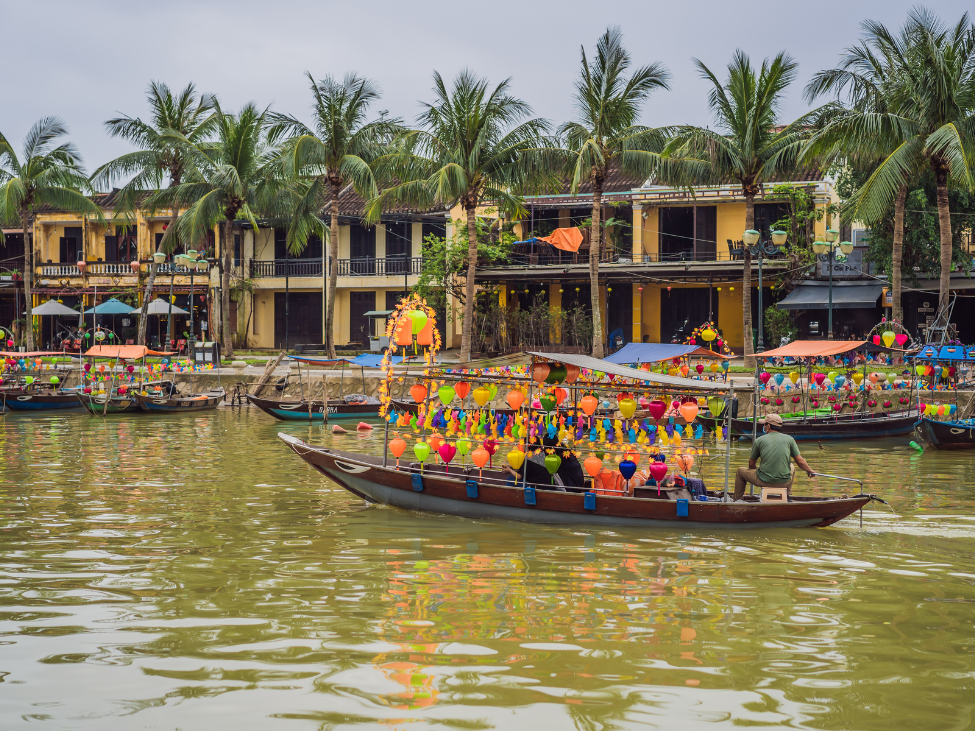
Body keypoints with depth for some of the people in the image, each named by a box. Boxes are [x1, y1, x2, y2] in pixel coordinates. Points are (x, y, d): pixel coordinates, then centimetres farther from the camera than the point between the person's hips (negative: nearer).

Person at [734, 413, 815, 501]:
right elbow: (800, 462, 3)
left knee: (740, 471, 25)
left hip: (764, 481, -2)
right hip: (784, 482, 2)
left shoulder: (759, 440, 0)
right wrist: (810, 471, 23)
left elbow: (751, 464, 10)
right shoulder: (789, 439, 3)